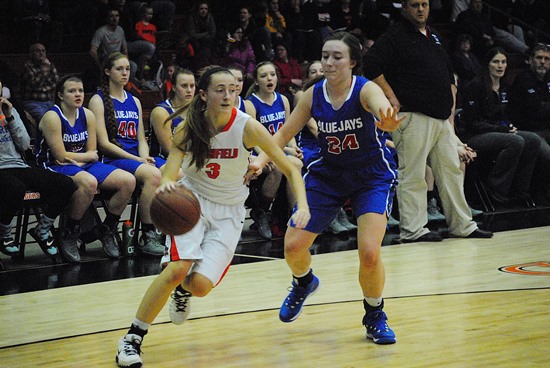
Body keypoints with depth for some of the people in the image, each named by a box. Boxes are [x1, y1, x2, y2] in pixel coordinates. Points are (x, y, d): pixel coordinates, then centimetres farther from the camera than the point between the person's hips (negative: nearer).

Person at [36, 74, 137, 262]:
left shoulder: (87, 115, 7)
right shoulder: (52, 117, -12)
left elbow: (93, 154, 7)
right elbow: (61, 156, -14)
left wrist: (76, 159, -13)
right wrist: (89, 156, -1)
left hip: (84, 165, 7)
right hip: (56, 168, -7)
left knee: (128, 181, -12)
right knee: (89, 182, -40)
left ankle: (107, 229, 8)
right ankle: (70, 235, -21)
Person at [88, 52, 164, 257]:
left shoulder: (134, 102, 21)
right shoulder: (99, 100, 1)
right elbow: (104, 143, -7)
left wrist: (145, 157, -3)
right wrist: (136, 160, -13)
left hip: (137, 158, 6)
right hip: (112, 160, -6)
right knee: (153, 175, -34)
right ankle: (147, 238, -28)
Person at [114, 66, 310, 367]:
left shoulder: (247, 127, -19)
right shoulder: (190, 125, -16)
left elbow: (290, 169, -14)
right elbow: (170, 172, -23)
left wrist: (302, 206, -30)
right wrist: (166, 184, -48)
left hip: (228, 210, 0)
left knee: (201, 285, -14)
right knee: (178, 267, -25)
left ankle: (183, 289, 27)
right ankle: (132, 339, -13)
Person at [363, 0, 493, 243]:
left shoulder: (434, 38, 21)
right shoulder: (395, 36, -4)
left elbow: (449, 74, 29)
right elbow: (372, 67, -14)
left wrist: (451, 104, 18)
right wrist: (392, 98, -14)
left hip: (442, 118, 8)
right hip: (413, 116, -8)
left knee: (451, 170, 11)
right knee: (412, 174, -7)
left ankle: (462, 225, 18)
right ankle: (411, 230, -4)